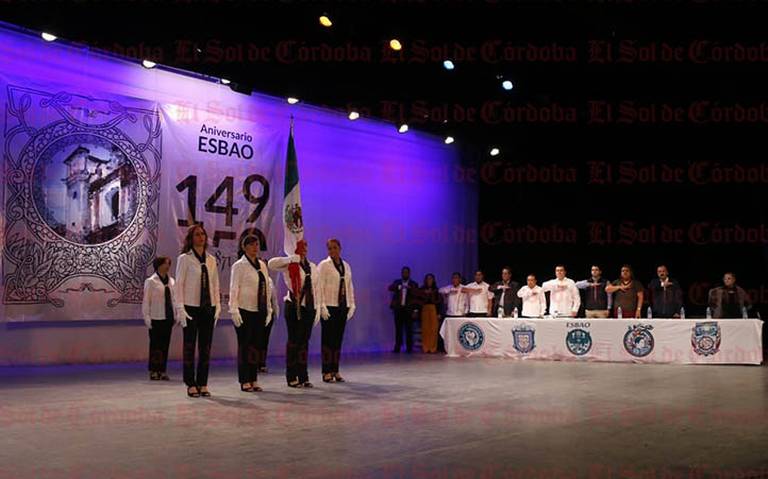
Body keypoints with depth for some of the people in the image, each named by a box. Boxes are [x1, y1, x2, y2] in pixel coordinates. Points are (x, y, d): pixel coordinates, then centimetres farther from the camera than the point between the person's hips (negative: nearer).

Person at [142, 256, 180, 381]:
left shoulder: (171, 281, 11)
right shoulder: (151, 281, -4)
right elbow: (146, 301, -5)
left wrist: (176, 314, 8)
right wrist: (147, 317, -9)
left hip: (168, 317, 5)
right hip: (156, 319, -5)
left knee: (165, 344, 6)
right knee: (155, 344, -1)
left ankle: (162, 371, 13)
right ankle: (153, 371, 8)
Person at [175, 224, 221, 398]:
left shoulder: (211, 260, 11)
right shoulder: (184, 258, -1)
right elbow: (179, 284, -5)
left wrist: (218, 305, 7)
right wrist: (181, 307, -11)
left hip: (208, 307, 4)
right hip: (191, 307, -4)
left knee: (206, 347, 5)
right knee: (189, 346, 1)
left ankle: (203, 384, 12)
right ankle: (191, 385, 7)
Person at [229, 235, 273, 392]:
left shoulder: (262, 265, 12)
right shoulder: (239, 265, -5)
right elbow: (234, 289, -10)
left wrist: (268, 309, 12)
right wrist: (234, 310, -16)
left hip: (260, 311, 6)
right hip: (245, 311, -6)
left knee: (257, 345, 8)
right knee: (245, 346, -1)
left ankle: (253, 380, 17)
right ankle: (244, 381, 7)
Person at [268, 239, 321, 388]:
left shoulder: (313, 267, 13)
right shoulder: (290, 265, -4)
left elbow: (317, 290, 14)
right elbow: (271, 263, -22)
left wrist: (317, 309, 8)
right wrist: (291, 258, -22)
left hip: (309, 307, 5)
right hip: (294, 307, -5)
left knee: (304, 342, 9)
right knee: (293, 341, 1)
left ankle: (303, 377, 16)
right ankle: (292, 378, 9)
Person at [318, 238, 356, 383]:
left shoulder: (346, 265, 14)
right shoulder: (323, 265, -3)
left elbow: (350, 286, 16)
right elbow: (319, 286, -9)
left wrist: (352, 305, 9)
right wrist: (322, 306, -16)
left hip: (343, 307, 5)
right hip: (329, 306, -5)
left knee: (338, 338, 7)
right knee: (328, 338, -3)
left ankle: (335, 371, 14)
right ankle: (326, 372, 3)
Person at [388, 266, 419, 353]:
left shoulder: (414, 284, 8)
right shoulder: (397, 282, 12)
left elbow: (417, 294, -7)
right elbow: (390, 288, -6)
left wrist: (410, 288, -24)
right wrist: (397, 287, -27)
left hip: (409, 309, -1)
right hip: (398, 308, 1)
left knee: (409, 329, -3)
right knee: (398, 329, 1)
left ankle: (409, 347, 1)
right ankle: (397, 347, 5)